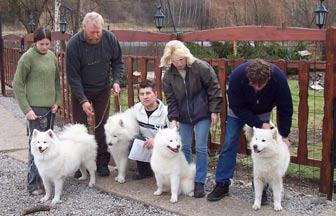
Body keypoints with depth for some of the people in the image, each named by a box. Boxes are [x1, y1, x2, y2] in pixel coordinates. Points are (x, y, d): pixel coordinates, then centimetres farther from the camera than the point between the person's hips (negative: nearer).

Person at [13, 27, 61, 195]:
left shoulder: (52, 56, 9)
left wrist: (57, 101, 7)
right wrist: (26, 109, -12)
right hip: (35, 108, -6)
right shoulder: (27, 58, -9)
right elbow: (17, 84, -7)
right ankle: (33, 184, 2)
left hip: (50, 107, 6)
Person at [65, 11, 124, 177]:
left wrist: (116, 80, -16)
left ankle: (102, 163, 16)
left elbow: (117, 62, 1)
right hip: (81, 91, -2)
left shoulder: (110, 39, -13)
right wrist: (83, 100, -24)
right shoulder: (74, 44, -22)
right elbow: (73, 75, -19)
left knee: (102, 126, 5)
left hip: (103, 89, 2)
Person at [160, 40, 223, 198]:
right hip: (183, 117, 4)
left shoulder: (201, 67, -16)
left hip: (202, 115, -4)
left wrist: (214, 110, -12)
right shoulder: (169, 75, -5)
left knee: (201, 148, -1)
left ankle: (199, 182, 8)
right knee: (185, 147, 9)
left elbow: (213, 88, -11)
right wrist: (173, 118, -12)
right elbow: (171, 99, -1)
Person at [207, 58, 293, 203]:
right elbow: (237, 107, -27)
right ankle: (222, 184, 6)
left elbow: (285, 108, -21)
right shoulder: (237, 76, -38)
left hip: (262, 114, 1)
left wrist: (284, 135, -18)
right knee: (229, 144, -4)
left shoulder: (279, 78, -35)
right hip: (238, 111, 0)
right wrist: (259, 124, -31)